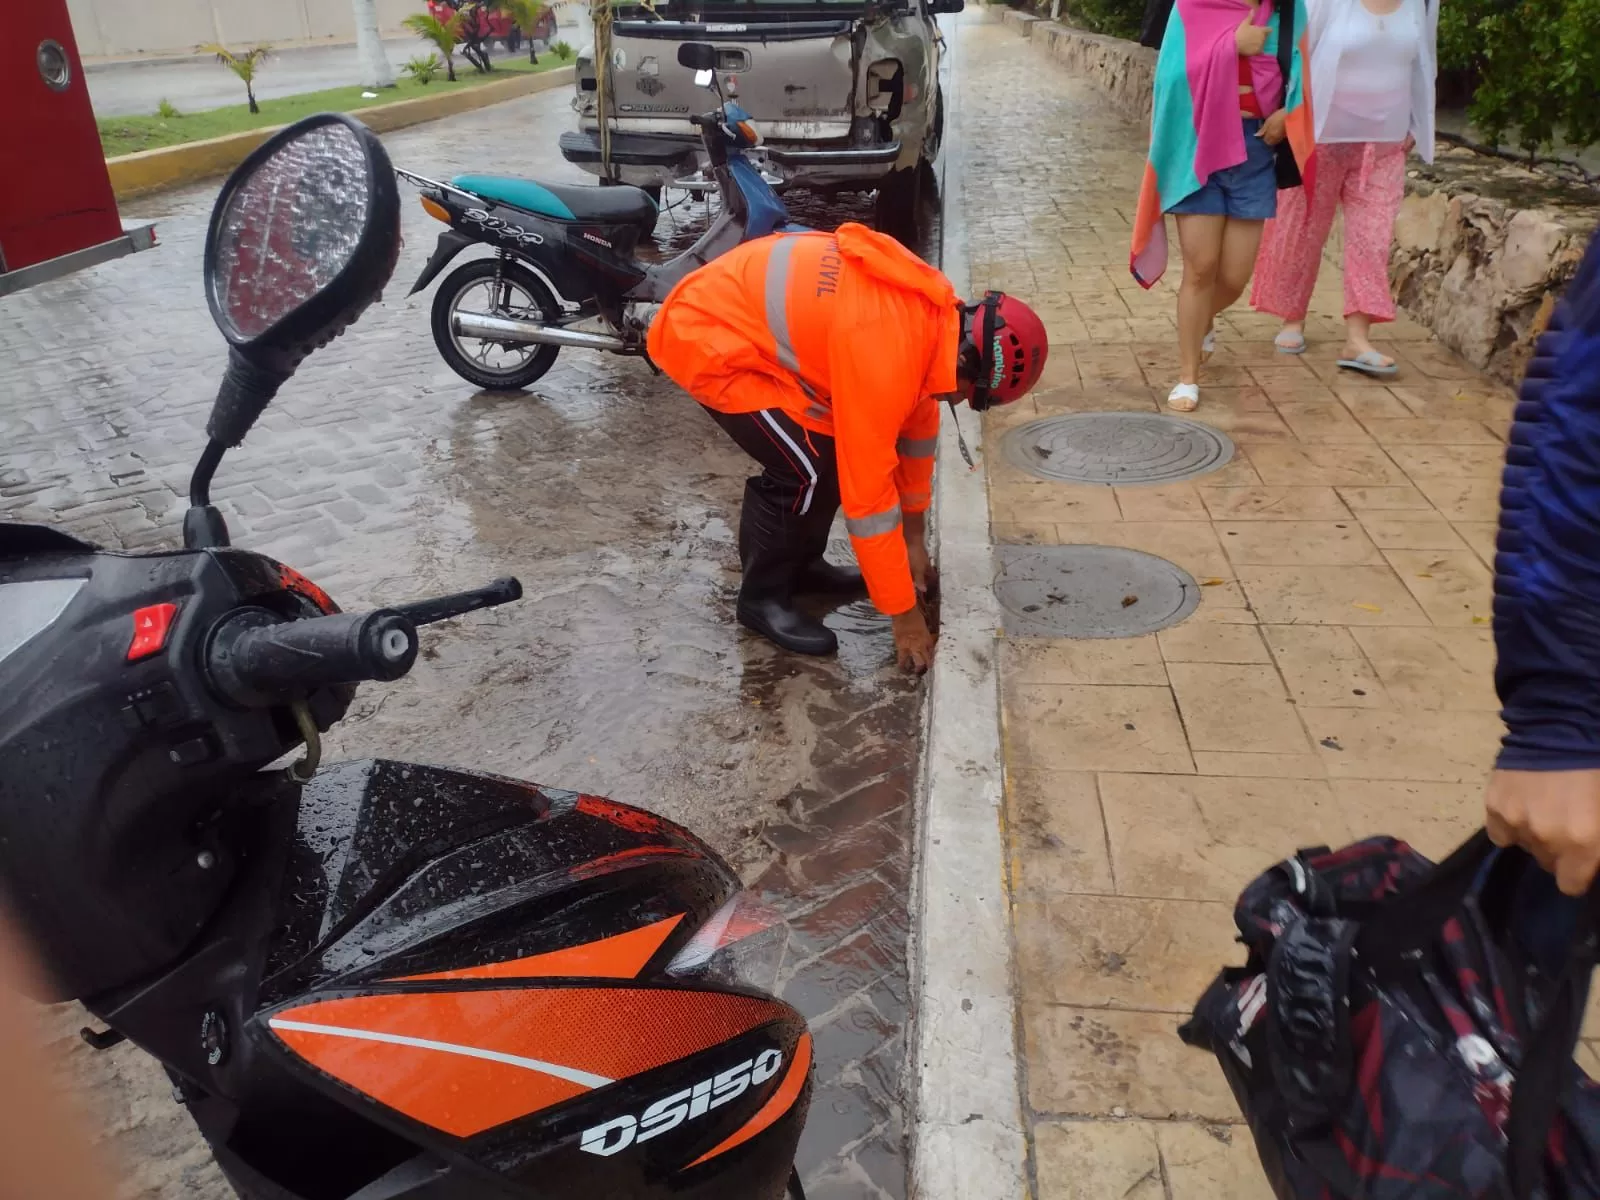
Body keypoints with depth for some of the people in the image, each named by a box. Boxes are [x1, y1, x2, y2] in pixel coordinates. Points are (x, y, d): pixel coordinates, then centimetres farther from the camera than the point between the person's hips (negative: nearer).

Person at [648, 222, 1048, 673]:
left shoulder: (934, 314, -3)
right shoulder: (883, 359, -31)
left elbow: (917, 422, 9)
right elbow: (868, 491, -26)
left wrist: (916, 538, 16)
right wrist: (905, 614, -16)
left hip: (741, 310, 9)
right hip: (704, 338, -9)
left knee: (838, 446, 7)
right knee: (808, 467, -16)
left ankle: (801, 563, 24)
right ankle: (764, 598, 4)